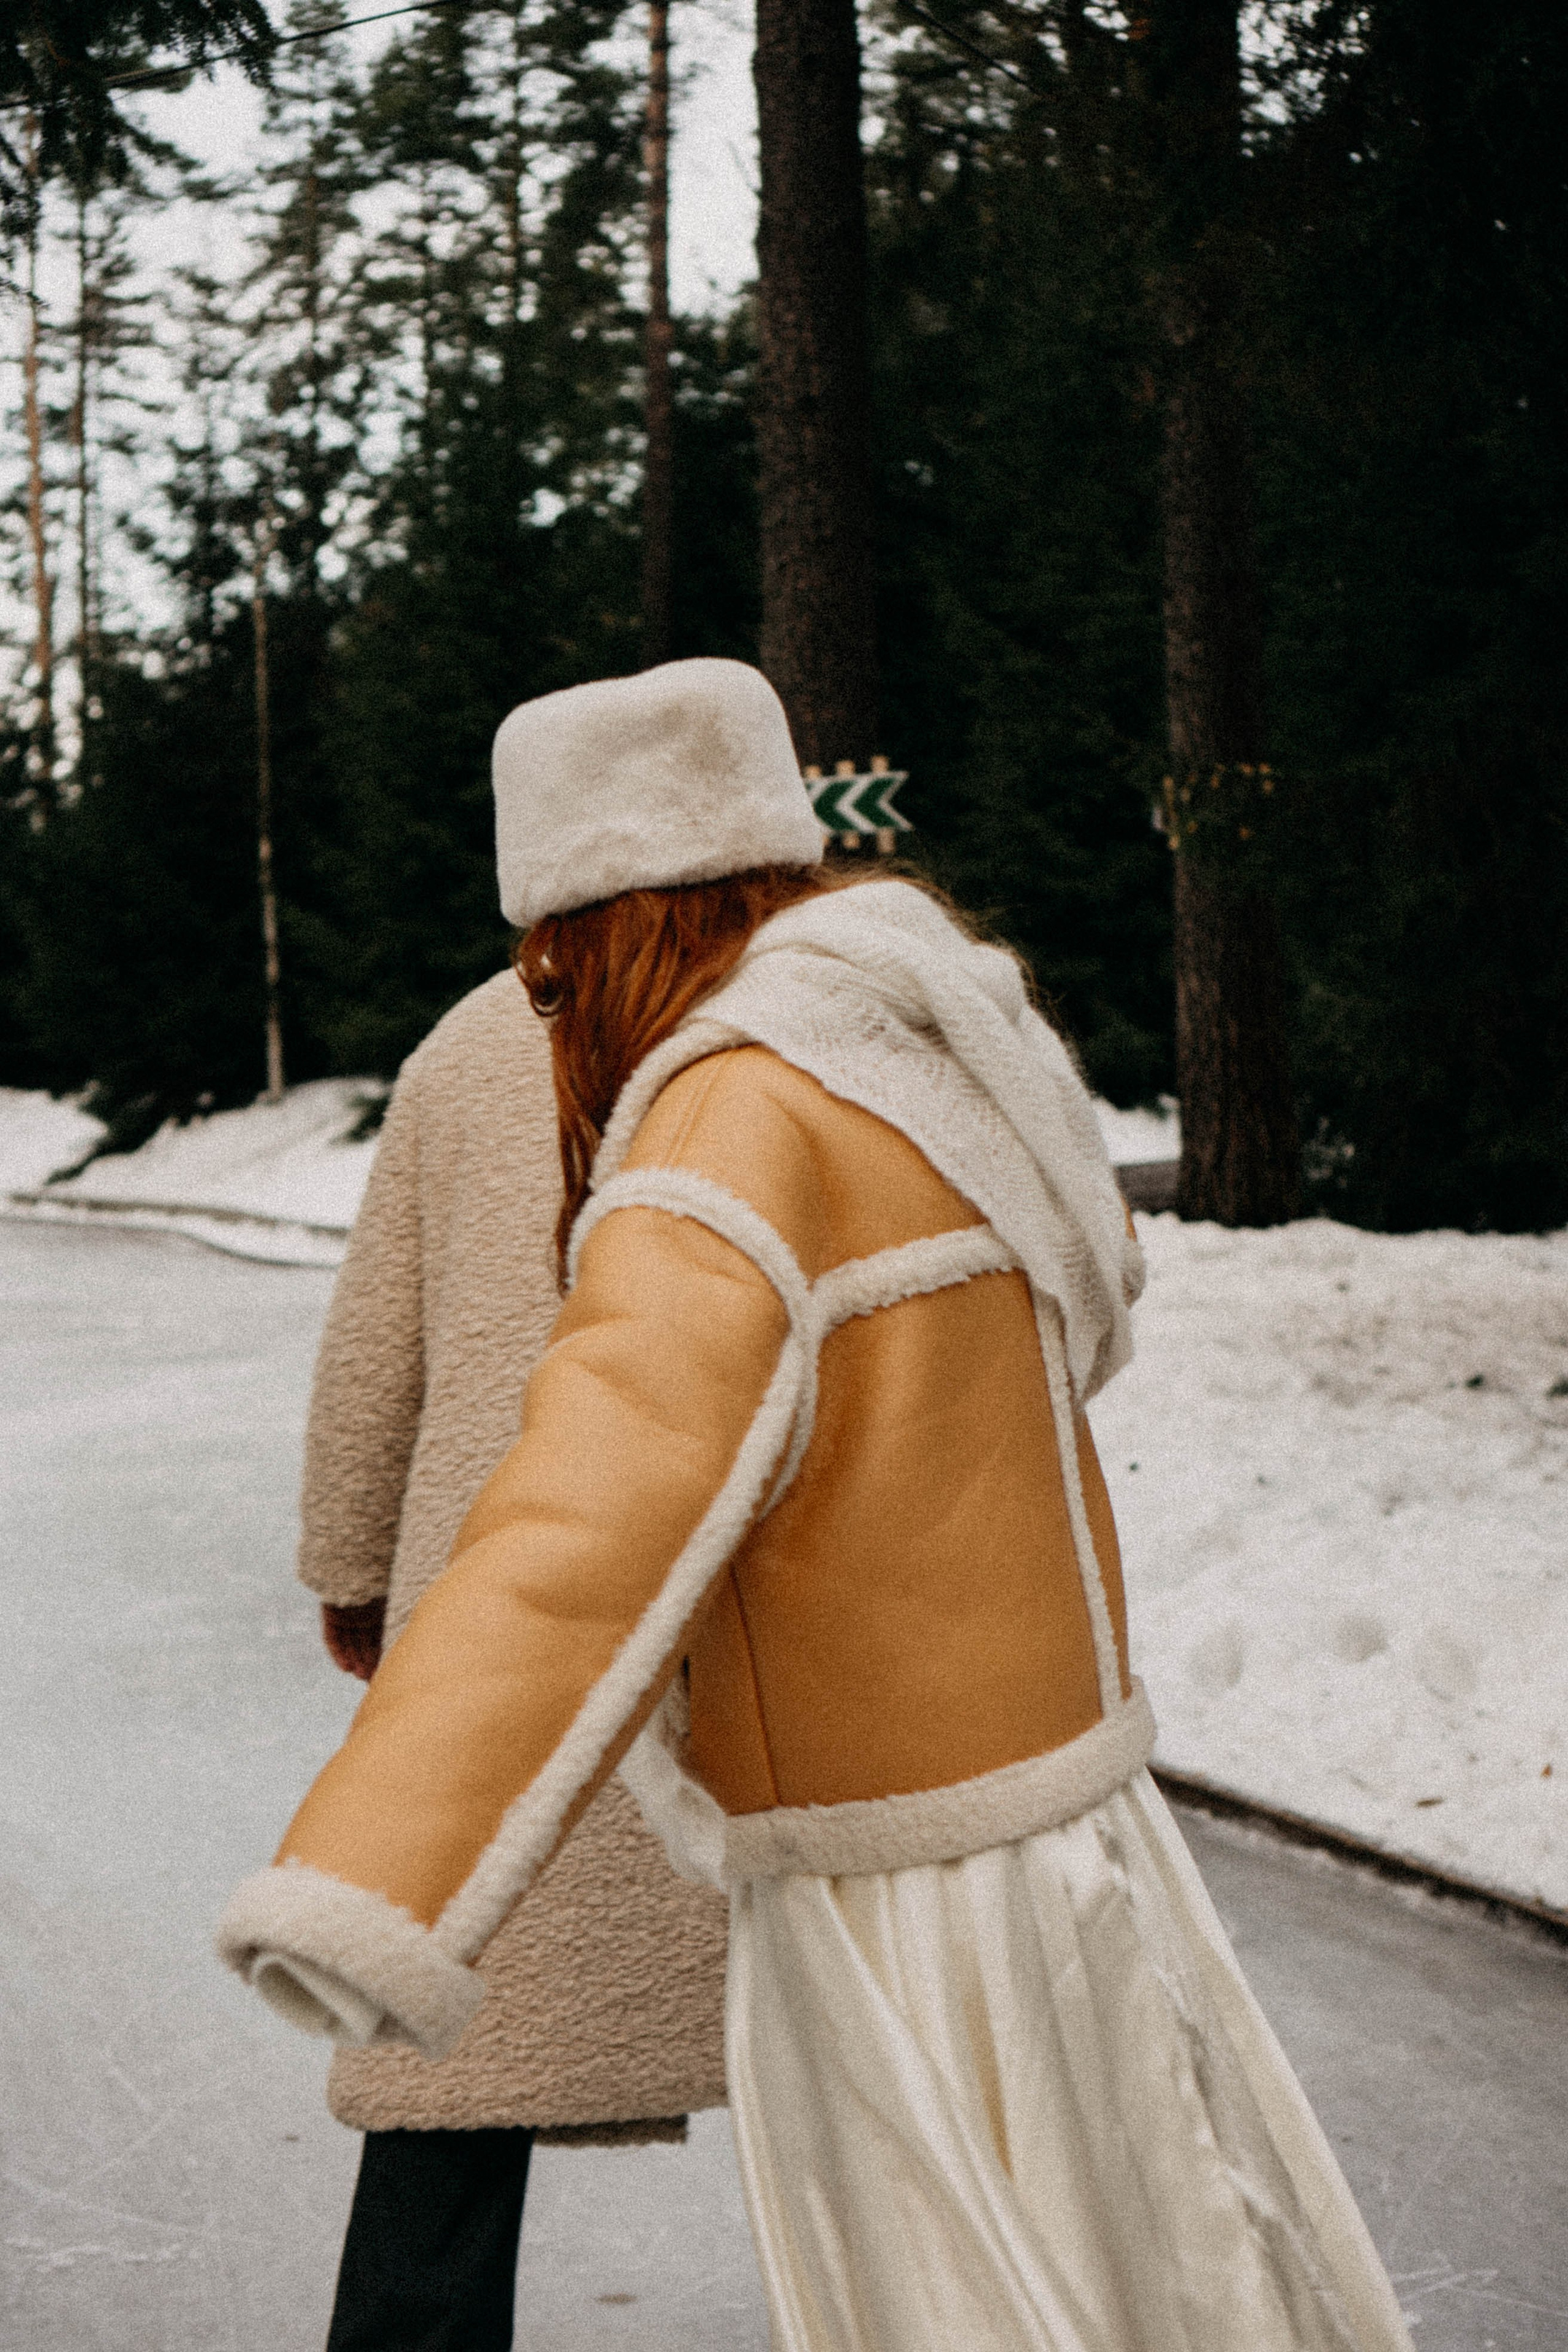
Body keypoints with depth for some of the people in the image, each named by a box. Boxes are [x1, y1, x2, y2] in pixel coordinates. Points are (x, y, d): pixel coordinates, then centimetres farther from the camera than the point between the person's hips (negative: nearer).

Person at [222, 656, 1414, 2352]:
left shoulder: (749, 1116, -21)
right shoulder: (940, 1068, 5)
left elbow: (623, 1466, -40)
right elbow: (1083, 1275, 28)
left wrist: (370, 1884, -51)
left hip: (898, 1889, -8)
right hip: (1063, 1813, 8)